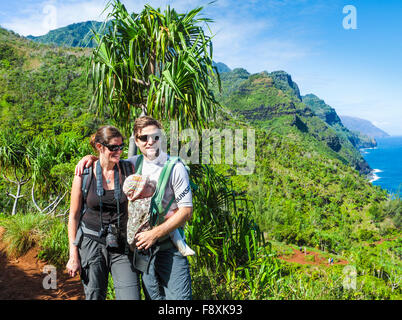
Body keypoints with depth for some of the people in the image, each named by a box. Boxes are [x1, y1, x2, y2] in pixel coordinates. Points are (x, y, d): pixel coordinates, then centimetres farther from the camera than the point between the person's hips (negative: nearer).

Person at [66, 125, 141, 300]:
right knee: (94, 296, 8)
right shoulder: (84, 175, -6)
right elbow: (73, 216, 0)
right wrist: (73, 255, -2)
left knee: (131, 296, -6)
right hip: (91, 244, -1)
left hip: (122, 245, 1)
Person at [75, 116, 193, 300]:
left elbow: (186, 211, -11)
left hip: (169, 243, -4)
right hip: (143, 243, 4)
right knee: (153, 296, 13)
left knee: (179, 296, -5)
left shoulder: (175, 167, -10)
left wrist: (155, 234, -17)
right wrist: (90, 157, 3)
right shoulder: (133, 163, 5)